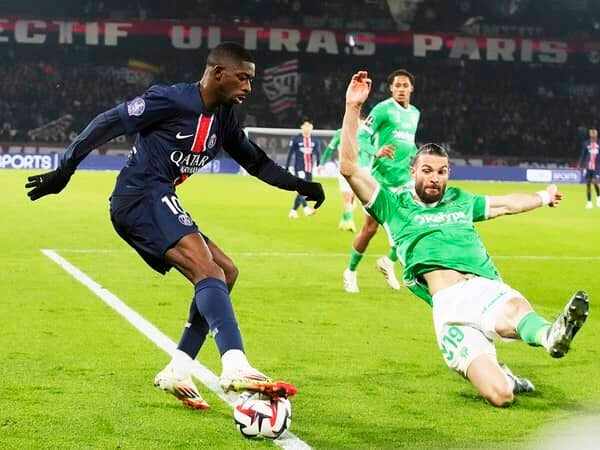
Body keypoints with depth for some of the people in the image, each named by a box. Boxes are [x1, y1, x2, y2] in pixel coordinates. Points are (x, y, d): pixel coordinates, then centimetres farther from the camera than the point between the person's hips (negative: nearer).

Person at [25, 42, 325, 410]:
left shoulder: (224, 118, 15)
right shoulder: (171, 100, -11)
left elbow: (256, 162, 26)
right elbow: (107, 124, -11)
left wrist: (299, 185, 16)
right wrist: (64, 170, -12)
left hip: (156, 202, 10)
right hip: (142, 197, -10)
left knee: (225, 272, 9)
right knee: (208, 271, -26)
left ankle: (177, 372, 8)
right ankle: (236, 369, -42)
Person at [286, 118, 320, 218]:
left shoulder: (314, 141, 12)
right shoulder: (296, 139, 1)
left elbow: (317, 153, 5)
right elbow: (290, 154, 4)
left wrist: (319, 164, -13)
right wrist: (287, 168, 3)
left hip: (309, 170, 5)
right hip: (299, 168, -5)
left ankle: (293, 211, 16)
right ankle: (306, 208, -32)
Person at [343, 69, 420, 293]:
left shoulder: (415, 113, 13)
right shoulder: (383, 109, -9)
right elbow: (361, 137, -15)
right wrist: (376, 153, -31)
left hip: (405, 180, 6)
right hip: (381, 178, -6)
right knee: (370, 228, -3)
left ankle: (389, 261, 15)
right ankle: (351, 271, 17)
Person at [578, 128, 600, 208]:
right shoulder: (586, 143, 5)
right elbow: (583, 155, 10)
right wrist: (579, 165, 4)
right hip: (588, 167, 2)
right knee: (588, 184, 2)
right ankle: (589, 202, 12)